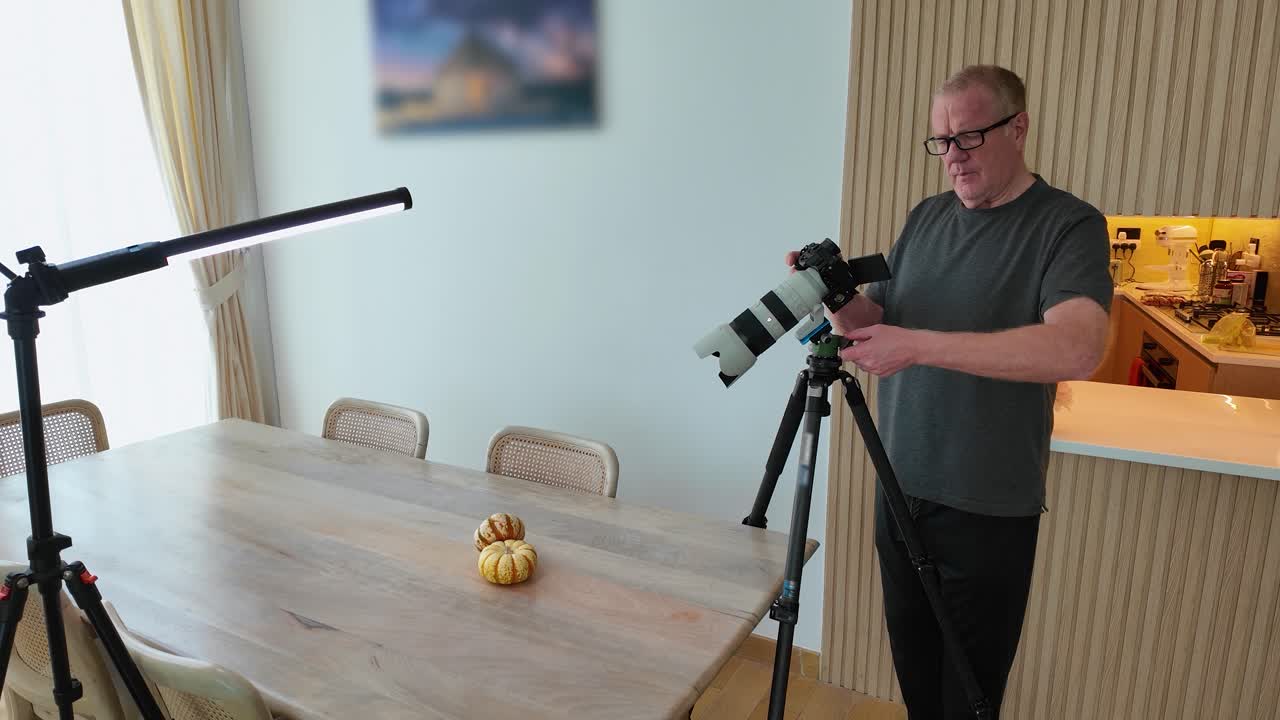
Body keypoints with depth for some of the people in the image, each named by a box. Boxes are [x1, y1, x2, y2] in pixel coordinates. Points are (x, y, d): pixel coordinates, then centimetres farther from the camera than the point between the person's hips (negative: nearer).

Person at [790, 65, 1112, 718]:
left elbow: (1077, 349, -26)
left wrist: (917, 344, -30)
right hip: (899, 491, 5)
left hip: (989, 510, -5)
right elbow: (873, 323, 11)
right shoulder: (925, 218, 8)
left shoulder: (1069, 224, -10)